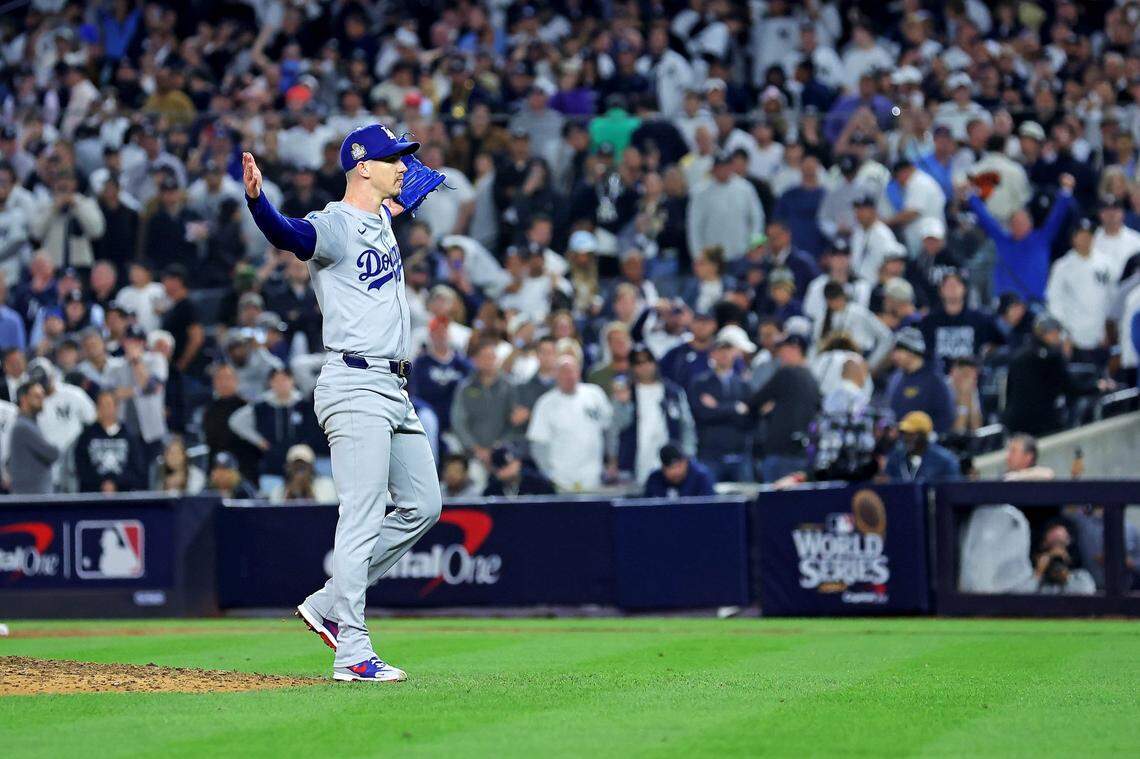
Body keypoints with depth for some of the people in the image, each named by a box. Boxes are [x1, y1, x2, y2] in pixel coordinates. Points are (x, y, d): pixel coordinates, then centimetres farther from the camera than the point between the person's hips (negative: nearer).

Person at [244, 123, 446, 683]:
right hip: (356, 387, -10)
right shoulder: (335, 225, -12)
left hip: (395, 391, 10)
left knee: (423, 507, 14)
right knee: (362, 519, -11)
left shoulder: (380, 219, 15)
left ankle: (329, 605, 18)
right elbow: (289, 236, -35)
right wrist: (256, 199, -50)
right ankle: (352, 653, -11)